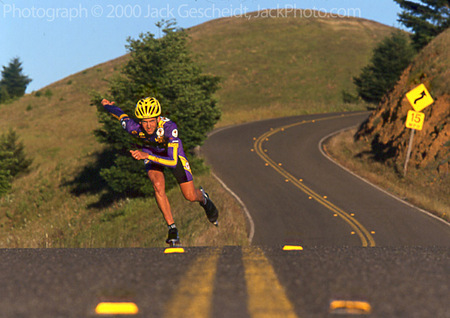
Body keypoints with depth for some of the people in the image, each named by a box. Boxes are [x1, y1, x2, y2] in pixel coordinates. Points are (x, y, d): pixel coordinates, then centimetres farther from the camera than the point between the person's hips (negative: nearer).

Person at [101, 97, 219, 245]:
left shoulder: (169, 127, -43)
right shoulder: (134, 128, -36)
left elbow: (173, 162, -48)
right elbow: (120, 113, -15)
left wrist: (147, 156, -60)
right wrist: (106, 105, 7)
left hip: (172, 151, -1)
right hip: (150, 151, 1)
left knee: (191, 197, 1)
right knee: (158, 185, -27)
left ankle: (203, 197, 40)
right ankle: (172, 229, -12)